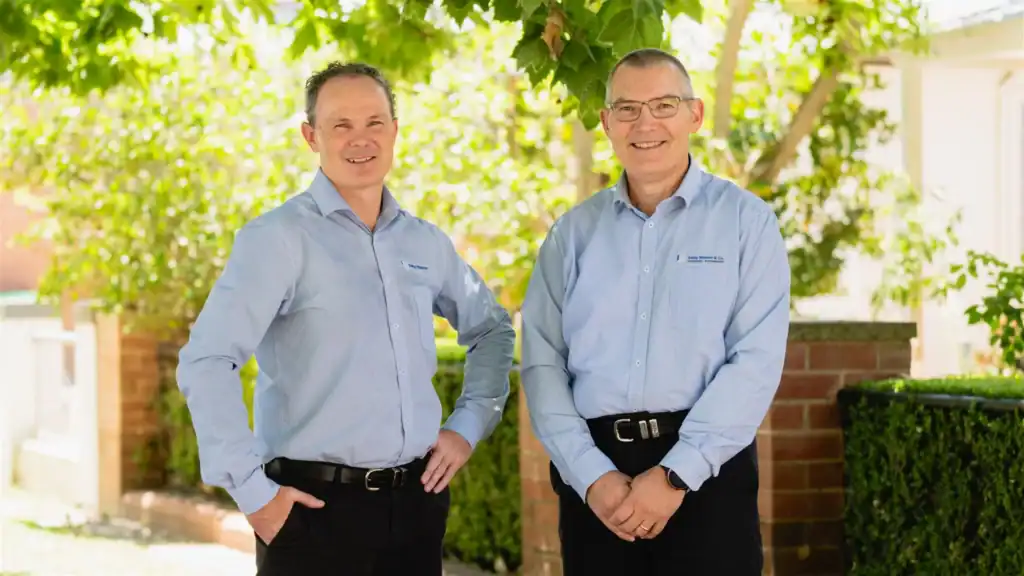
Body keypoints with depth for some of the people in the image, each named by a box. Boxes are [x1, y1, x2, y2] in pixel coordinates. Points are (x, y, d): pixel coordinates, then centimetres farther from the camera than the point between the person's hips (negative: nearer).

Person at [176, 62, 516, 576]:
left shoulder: (425, 243, 10)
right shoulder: (278, 238, -8)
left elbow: (492, 330, 26)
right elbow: (206, 362, -17)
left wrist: (469, 425, 12)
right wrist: (252, 491, -17)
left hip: (416, 503, 5)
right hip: (316, 508, -5)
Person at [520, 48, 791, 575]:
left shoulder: (746, 221, 1)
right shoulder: (573, 231, 10)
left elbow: (757, 360, -7)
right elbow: (542, 361, 4)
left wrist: (676, 475, -14)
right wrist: (591, 474, -10)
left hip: (707, 473, -2)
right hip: (593, 469, 2)